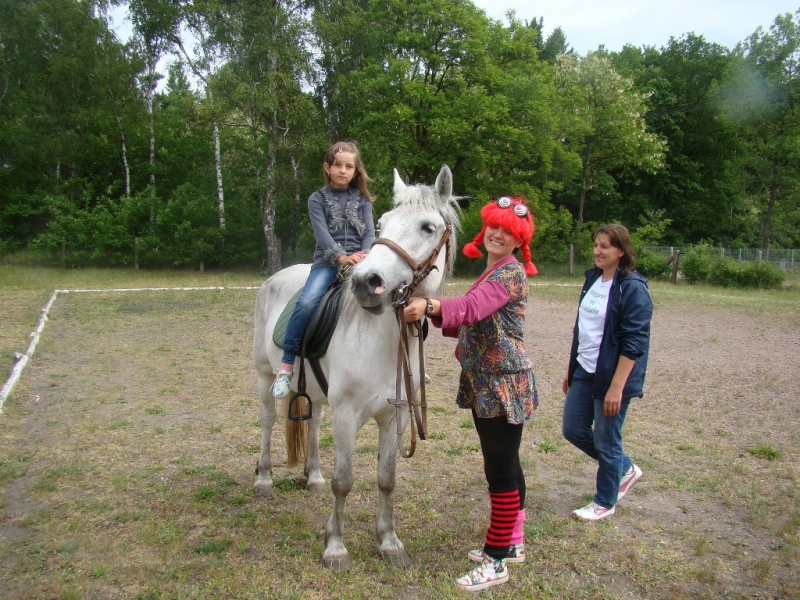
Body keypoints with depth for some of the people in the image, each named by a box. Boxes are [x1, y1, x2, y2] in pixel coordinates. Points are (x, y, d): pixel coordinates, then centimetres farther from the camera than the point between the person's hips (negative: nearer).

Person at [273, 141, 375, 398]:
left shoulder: (362, 199, 13)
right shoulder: (317, 199, 7)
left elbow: (369, 233, 4)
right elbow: (322, 233, -7)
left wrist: (363, 256, -16)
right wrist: (342, 257, -22)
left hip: (359, 260, 2)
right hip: (327, 262, -2)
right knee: (307, 302, -28)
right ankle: (286, 365, -17)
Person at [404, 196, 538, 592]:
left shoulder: (512, 273, -13)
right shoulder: (491, 273, 16)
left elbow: (472, 307, -32)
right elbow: (474, 323, 13)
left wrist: (431, 305, -47)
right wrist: (436, 314, -2)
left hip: (504, 386, -10)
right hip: (484, 385, 10)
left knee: (501, 470, -2)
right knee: (504, 466, 18)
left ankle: (497, 561, 9)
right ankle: (512, 543, 32)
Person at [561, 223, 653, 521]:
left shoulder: (633, 289, -16)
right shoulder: (592, 280, 8)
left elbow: (634, 344, -19)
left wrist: (616, 387, -22)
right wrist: (571, 369, 17)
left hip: (611, 376, -8)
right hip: (583, 372, 8)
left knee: (606, 441, 5)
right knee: (573, 429, 14)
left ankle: (605, 502, 28)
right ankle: (625, 469, 36)